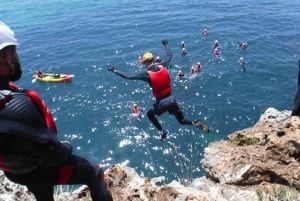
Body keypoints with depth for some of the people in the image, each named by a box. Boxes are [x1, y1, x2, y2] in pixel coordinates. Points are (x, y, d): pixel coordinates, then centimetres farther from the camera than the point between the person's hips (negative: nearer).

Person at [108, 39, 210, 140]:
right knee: (182, 120, 21)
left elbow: (128, 76, -15)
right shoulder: (162, 66, -4)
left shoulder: (147, 74, -15)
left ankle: (162, 132, 20)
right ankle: (195, 123, -7)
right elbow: (169, 56, 16)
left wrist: (114, 70, -3)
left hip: (161, 103, -4)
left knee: (150, 114, 28)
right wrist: (166, 44, 32)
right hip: (171, 99, 4)